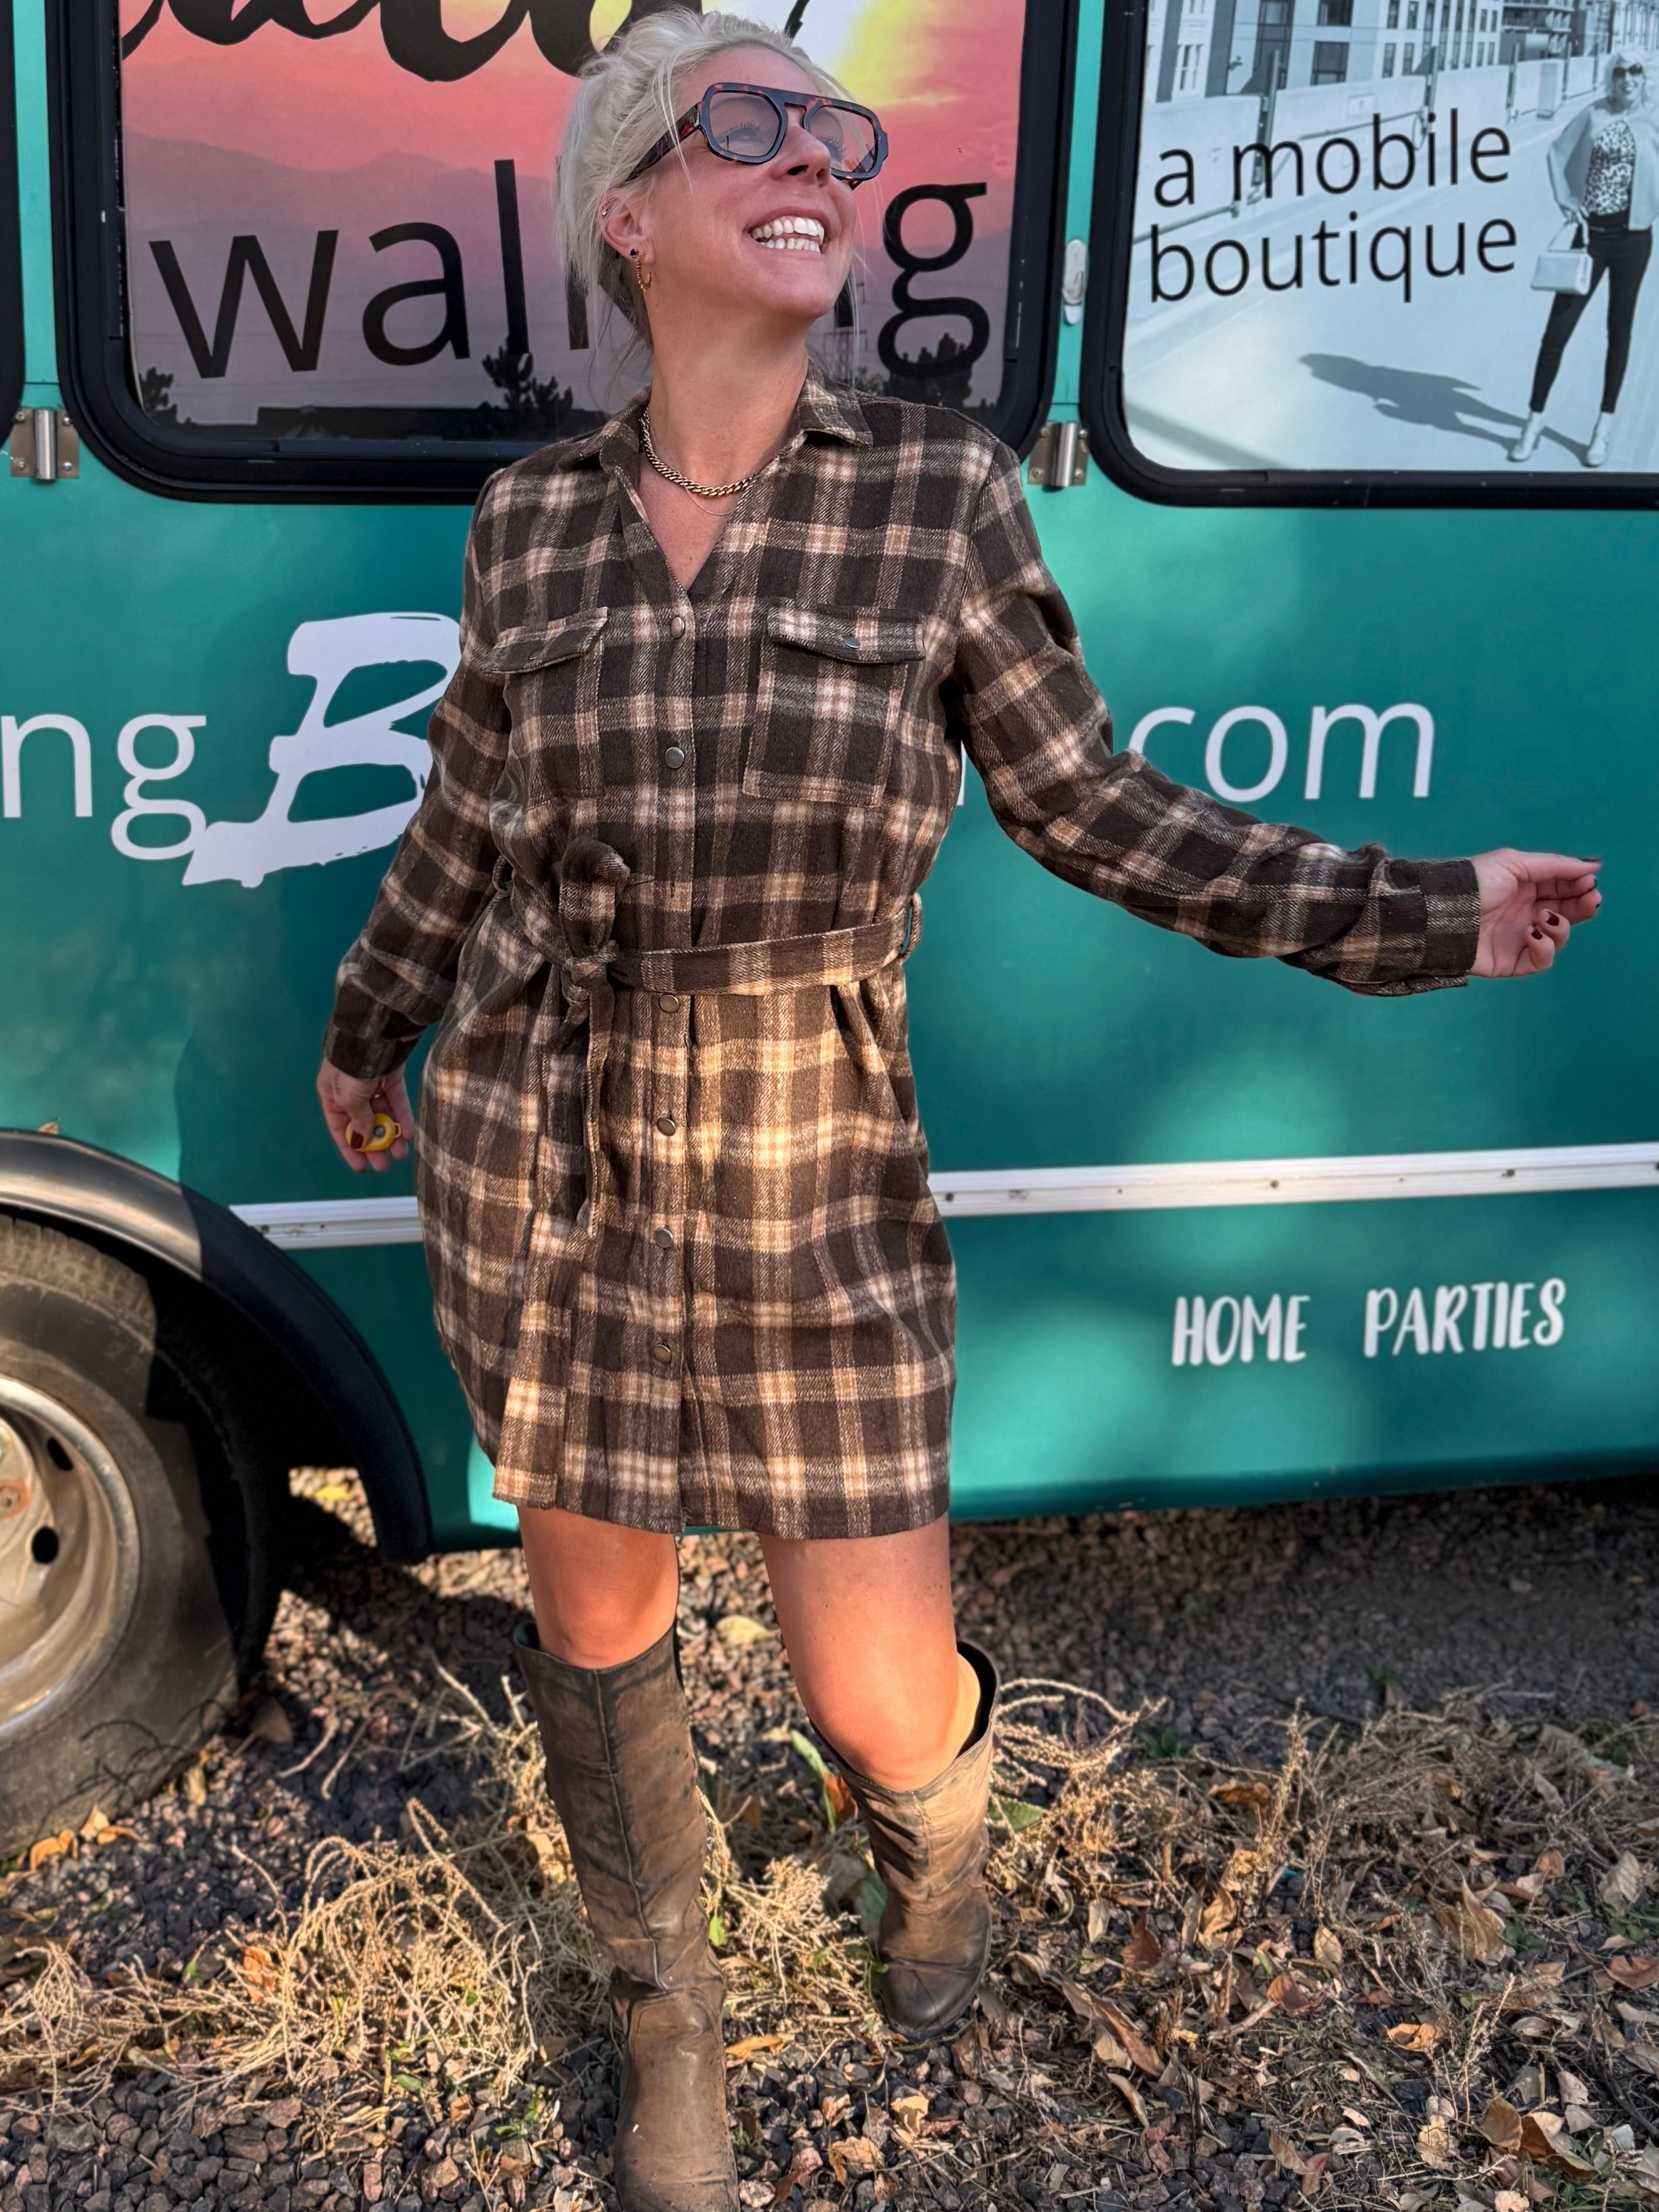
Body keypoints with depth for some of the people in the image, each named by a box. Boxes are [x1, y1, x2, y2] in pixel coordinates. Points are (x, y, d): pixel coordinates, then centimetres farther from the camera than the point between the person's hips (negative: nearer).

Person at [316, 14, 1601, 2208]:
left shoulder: (942, 492, -7)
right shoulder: (533, 518, -2)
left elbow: (1092, 808, -1)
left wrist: (1423, 916, -5)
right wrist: (366, 1036, 24)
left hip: (812, 1193, -1)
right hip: (543, 1175, 2)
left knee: (879, 1699, 4)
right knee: (596, 1615, 15)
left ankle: (936, 1831, 44)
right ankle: (666, 2008, 43)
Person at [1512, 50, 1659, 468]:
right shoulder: (1594, 115, 0)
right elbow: (1558, 154, 6)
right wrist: (1565, 201, -2)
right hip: (1591, 231, 0)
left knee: (1619, 330, 8)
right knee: (1558, 328, -3)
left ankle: (1604, 428, 16)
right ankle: (1535, 420, 9)